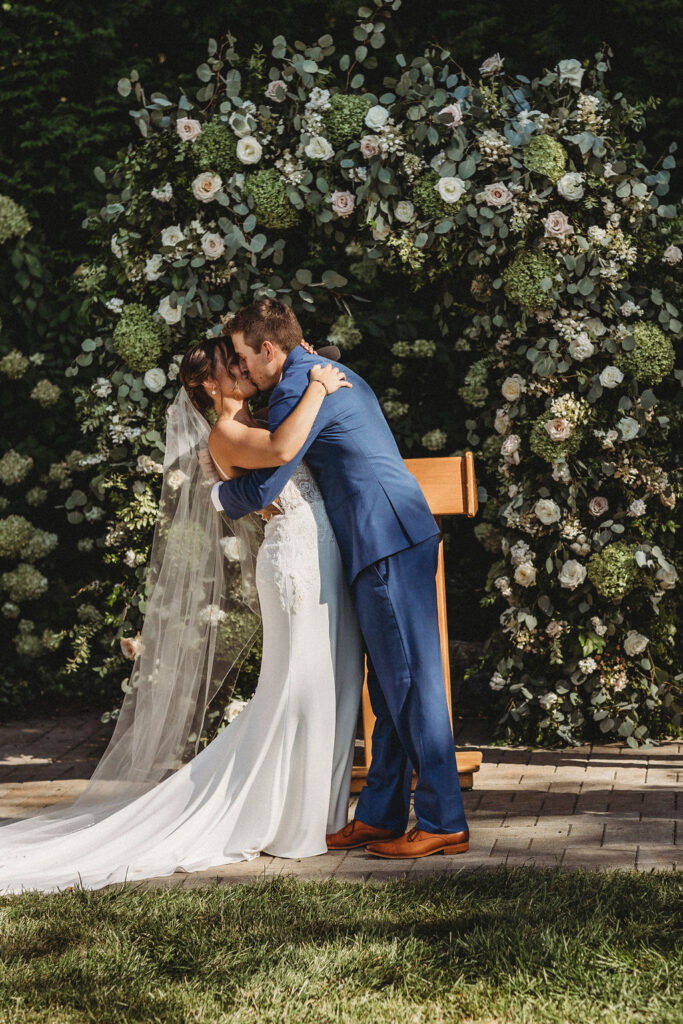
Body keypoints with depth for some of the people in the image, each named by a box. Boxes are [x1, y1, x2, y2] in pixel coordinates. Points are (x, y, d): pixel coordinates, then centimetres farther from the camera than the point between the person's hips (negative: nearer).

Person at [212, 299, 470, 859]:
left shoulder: (298, 390, -9)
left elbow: (261, 488, -10)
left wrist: (219, 492, 11)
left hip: (387, 544, -11)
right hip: (397, 540, 11)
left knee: (411, 684, -7)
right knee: (390, 687, 12)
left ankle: (444, 824, -3)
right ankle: (380, 816, 18)